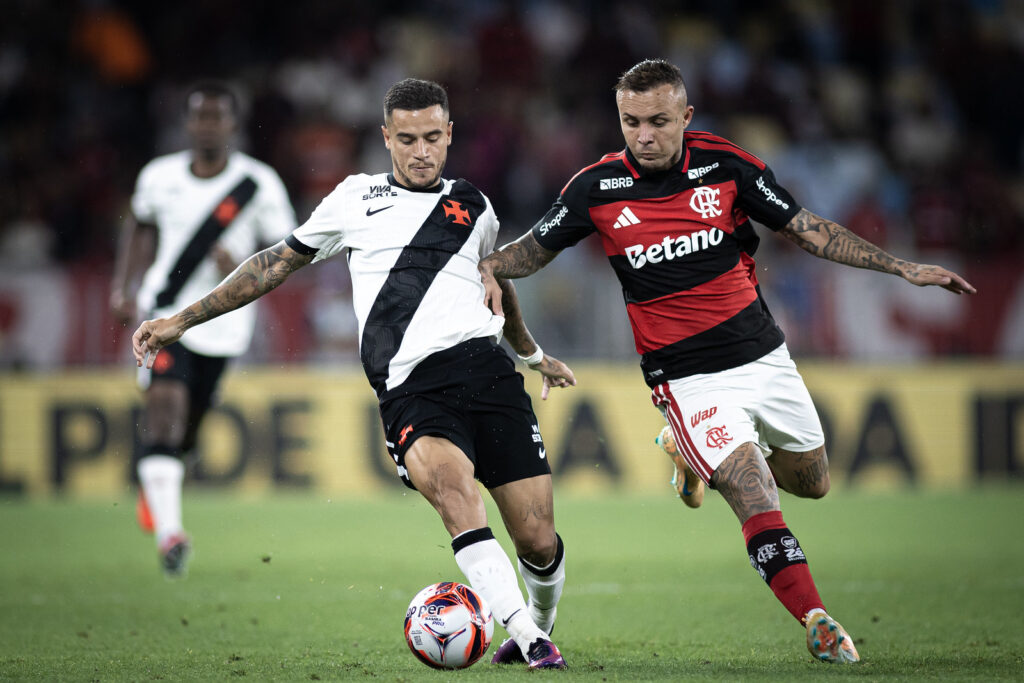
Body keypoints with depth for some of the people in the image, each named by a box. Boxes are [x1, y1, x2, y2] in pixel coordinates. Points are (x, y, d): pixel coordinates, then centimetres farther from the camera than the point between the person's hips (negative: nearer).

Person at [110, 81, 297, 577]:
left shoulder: (259, 184, -6)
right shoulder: (159, 177, 1)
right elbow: (140, 227, 20)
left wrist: (245, 267, -19)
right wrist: (123, 287, 11)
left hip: (222, 325, 0)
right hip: (165, 313, 0)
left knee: (186, 426, 11)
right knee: (165, 400, -22)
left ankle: (151, 485, 47)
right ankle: (168, 529, -29)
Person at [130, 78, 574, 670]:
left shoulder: (473, 207, 19)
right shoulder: (356, 199, 14)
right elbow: (279, 263, 21)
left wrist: (534, 354, 51)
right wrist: (181, 321, 19)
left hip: (486, 370, 2)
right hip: (409, 392, -2)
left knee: (538, 541, -5)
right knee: (453, 486, -33)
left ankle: (542, 623, 27)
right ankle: (527, 638, -35)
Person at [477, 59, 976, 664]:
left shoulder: (726, 165, -7)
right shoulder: (597, 188, -8)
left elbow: (808, 229, 2)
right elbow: (535, 250, 8)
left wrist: (902, 267, -2)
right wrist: (488, 268, -14)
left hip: (765, 357, 4)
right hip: (690, 380, -4)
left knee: (812, 482, 19)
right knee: (757, 503, -19)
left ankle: (698, 458, 42)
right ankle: (817, 620, -11)